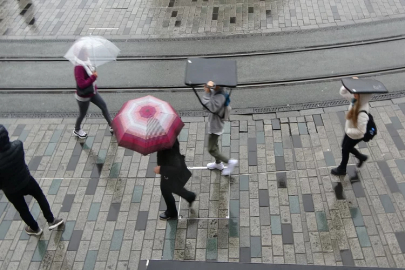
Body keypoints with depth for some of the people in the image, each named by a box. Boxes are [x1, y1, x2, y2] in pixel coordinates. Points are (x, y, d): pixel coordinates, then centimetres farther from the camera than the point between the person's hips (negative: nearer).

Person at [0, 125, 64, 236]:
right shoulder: (18, 145, -28)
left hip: (11, 191, -2)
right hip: (26, 180, 2)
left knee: (23, 210, 25)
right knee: (40, 196, 31)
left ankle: (35, 229, 50)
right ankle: (51, 221, 43)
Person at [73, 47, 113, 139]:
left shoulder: (85, 63, -4)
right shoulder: (79, 67, -32)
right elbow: (81, 84, -34)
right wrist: (93, 77, -29)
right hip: (83, 96, -8)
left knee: (103, 106, 12)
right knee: (82, 114, 13)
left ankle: (111, 126, 25)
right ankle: (76, 130, 40)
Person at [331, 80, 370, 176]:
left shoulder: (362, 114, -41)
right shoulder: (355, 100, -19)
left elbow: (361, 131, -34)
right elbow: (343, 91, -8)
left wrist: (348, 130, -23)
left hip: (355, 136, -7)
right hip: (349, 131, 7)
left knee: (345, 150, 19)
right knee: (345, 147, 30)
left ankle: (342, 169, 48)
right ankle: (361, 157, 55)